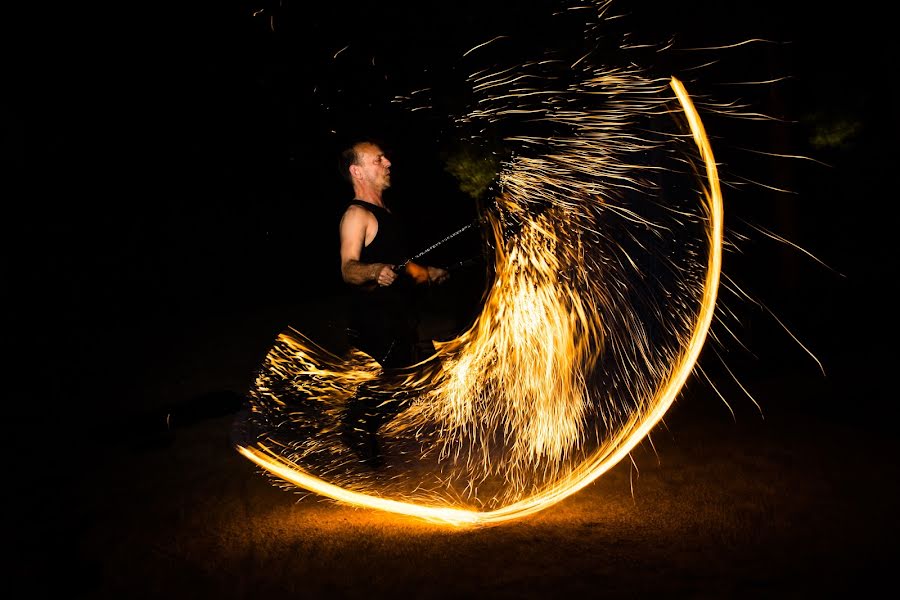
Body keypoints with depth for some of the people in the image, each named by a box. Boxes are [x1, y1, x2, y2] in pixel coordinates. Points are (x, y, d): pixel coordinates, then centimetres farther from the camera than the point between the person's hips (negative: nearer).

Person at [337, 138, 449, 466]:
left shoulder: (383, 211, 14)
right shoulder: (356, 215, -16)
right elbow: (349, 269, -30)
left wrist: (426, 272, 32)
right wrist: (376, 271, -49)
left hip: (400, 316, 10)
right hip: (374, 320, -10)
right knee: (375, 389, -4)